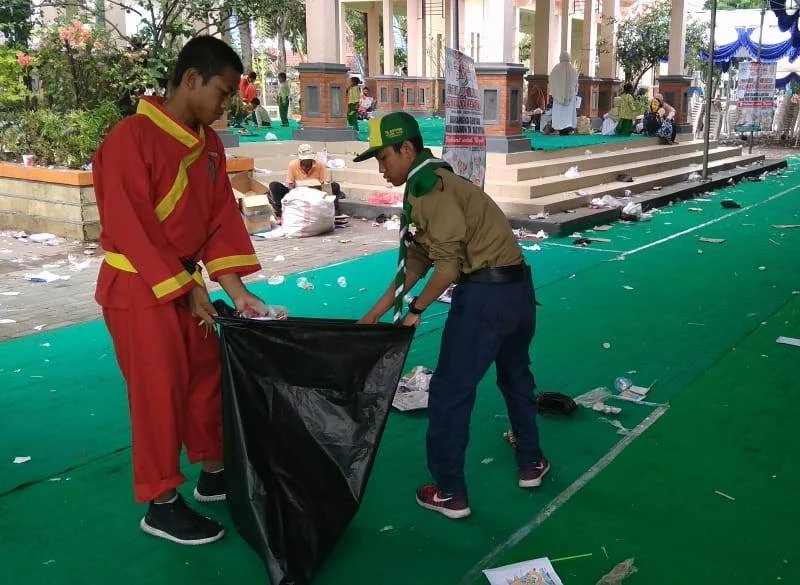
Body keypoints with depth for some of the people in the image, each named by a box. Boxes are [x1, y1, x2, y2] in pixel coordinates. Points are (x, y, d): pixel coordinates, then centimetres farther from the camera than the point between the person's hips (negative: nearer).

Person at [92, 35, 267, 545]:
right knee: (159, 392, 1)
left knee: (208, 378, 15)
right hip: (139, 287, -8)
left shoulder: (210, 143, 4)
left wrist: (237, 292, -7)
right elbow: (129, 230, -21)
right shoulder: (131, 139, -19)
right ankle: (161, 504, 17)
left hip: (184, 281, 8)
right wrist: (188, 289, -17)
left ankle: (214, 474, 33)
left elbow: (221, 218, 2)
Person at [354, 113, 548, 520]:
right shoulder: (431, 183, 17)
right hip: (517, 287, 10)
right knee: (516, 376, 26)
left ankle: (450, 493, 14)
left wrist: (416, 310, -4)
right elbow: (415, 261, 17)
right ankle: (530, 463, 42)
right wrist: (376, 313, 17)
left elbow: (448, 264, -17)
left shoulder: (426, 185, -13)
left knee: (449, 392, 2)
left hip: (484, 294, -10)